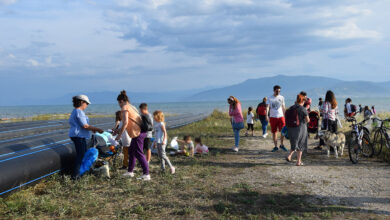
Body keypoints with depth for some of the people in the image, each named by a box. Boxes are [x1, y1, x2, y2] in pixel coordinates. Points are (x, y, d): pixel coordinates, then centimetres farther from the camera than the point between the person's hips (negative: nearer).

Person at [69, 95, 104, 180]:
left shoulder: (75, 111, 18)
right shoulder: (79, 112, -16)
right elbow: (85, 126, -20)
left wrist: (92, 129, 17)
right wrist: (97, 129, -13)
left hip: (77, 135, 11)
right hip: (79, 136, -11)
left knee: (83, 154, 16)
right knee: (80, 155, -6)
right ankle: (75, 175, -2)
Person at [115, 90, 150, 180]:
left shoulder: (125, 107, -8)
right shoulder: (131, 107, 20)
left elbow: (125, 123, -17)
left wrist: (119, 135, -11)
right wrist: (119, 129, 28)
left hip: (137, 133, -10)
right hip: (139, 132, 10)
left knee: (139, 154, -7)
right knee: (131, 151, 20)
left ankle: (146, 174, -7)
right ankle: (130, 172, 30)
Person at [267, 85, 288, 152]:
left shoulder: (281, 97, 8)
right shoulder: (270, 98, 2)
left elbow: (283, 107, 14)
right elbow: (267, 107, -7)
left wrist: (285, 116, 12)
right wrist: (267, 115, -21)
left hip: (281, 116, 1)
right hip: (273, 117, -1)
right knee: (274, 132, 4)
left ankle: (282, 145, 12)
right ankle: (275, 146, 13)